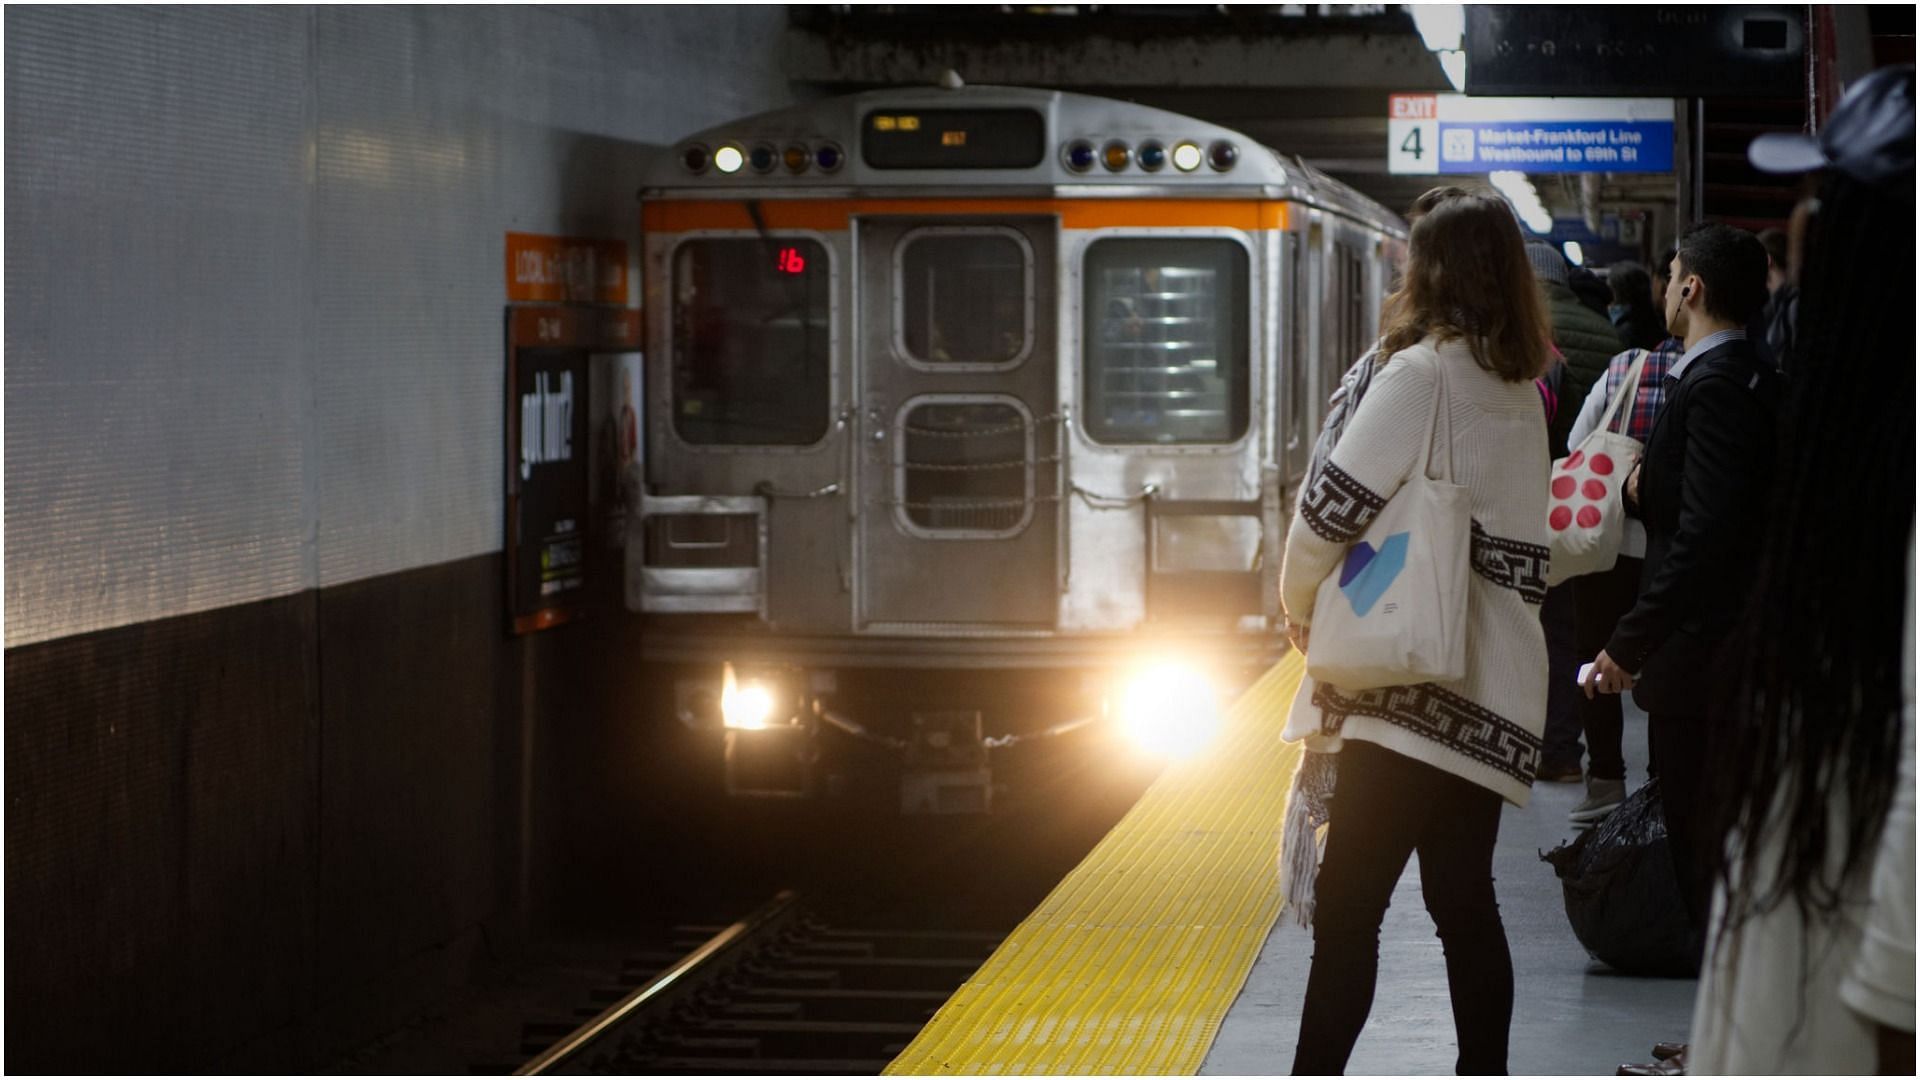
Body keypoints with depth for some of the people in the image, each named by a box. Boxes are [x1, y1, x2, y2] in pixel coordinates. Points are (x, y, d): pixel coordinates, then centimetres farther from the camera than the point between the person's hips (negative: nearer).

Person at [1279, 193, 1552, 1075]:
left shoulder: (1425, 370, -9)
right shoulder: (1522, 391, 14)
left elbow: (1335, 503, -14)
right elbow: (1522, 545, 15)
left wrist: (1300, 603, 3)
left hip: (1413, 681, -8)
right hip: (1490, 691, 8)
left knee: (1346, 904, -6)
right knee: (1464, 903, 11)